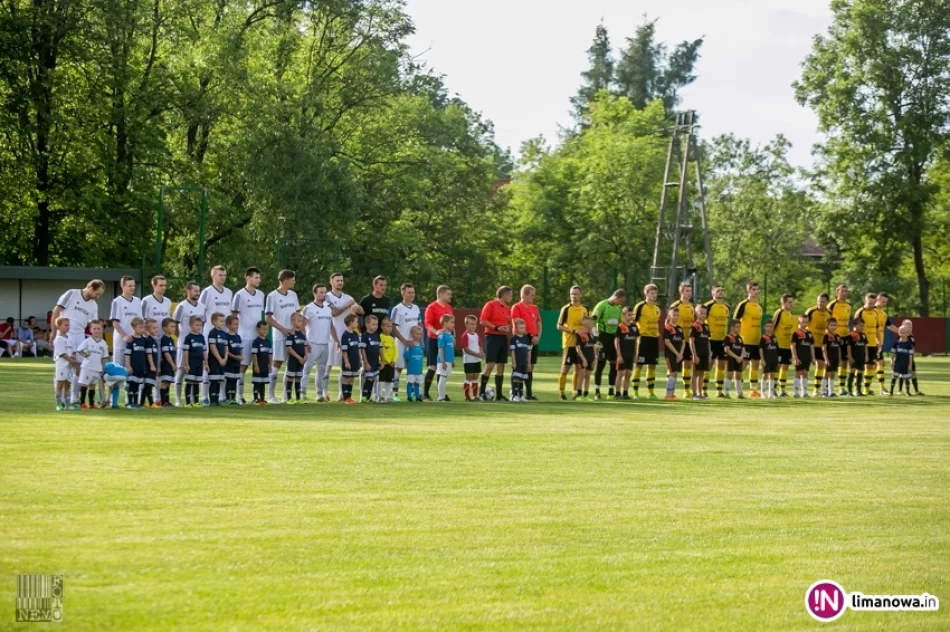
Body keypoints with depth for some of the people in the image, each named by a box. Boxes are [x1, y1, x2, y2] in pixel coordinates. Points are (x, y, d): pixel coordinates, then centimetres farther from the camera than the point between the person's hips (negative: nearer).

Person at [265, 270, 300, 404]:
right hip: (280, 336, -6)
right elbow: (268, 318, -9)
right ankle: (270, 395, -1)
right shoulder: (272, 296, -8)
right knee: (276, 363, -6)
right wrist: (284, 329, -14)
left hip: (293, 335, 6)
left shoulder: (293, 295, 12)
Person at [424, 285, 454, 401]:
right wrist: (436, 332, -34)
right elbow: (428, 324, -17)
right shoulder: (431, 307, -8)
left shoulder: (449, 308, 14)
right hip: (435, 340, -7)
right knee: (433, 367, -9)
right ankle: (426, 394, -4)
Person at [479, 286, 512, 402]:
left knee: (501, 366, 7)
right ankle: (482, 392, -8)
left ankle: (498, 394, 11)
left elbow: (509, 323, 22)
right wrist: (496, 328, -20)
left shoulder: (507, 309, 15)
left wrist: (509, 328, -2)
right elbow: (482, 321, -13)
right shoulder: (490, 305, -8)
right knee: (490, 365, -13)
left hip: (503, 338, 8)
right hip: (492, 337, -8)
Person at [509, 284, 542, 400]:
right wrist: (529, 337, -15)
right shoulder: (517, 307, -6)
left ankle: (529, 393, 11)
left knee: (530, 367, 8)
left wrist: (538, 336, 0)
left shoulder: (534, 308, 15)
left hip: (533, 340, 7)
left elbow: (539, 324, 17)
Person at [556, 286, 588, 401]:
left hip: (580, 343, 5)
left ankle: (576, 390, 18)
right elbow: (559, 326, -10)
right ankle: (561, 392, 3)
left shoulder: (584, 309, 11)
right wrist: (573, 331, -19)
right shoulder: (566, 309, -6)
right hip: (569, 343, -5)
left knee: (579, 368, 8)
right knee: (565, 368, -4)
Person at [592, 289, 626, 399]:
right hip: (603, 336, -7)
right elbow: (593, 321, -14)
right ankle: (597, 392, -2)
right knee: (601, 364, -5)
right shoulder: (602, 305, -11)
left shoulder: (619, 308, 12)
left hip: (614, 336, 7)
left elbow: (621, 323, 22)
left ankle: (611, 391, 15)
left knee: (614, 365, 7)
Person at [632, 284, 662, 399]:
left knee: (652, 366, 8)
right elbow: (633, 322, -7)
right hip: (644, 338, -7)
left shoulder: (657, 308, 13)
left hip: (654, 339, 7)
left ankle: (651, 392, 13)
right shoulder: (640, 307, -8)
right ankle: (635, 392, -2)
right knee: (639, 365, -5)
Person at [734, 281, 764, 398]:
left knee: (755, 364, 9)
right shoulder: (743, 305, -8)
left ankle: (754, 390, 14)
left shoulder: (759, 307, 14)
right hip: (745, 340, -7)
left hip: (757, 340, 7)